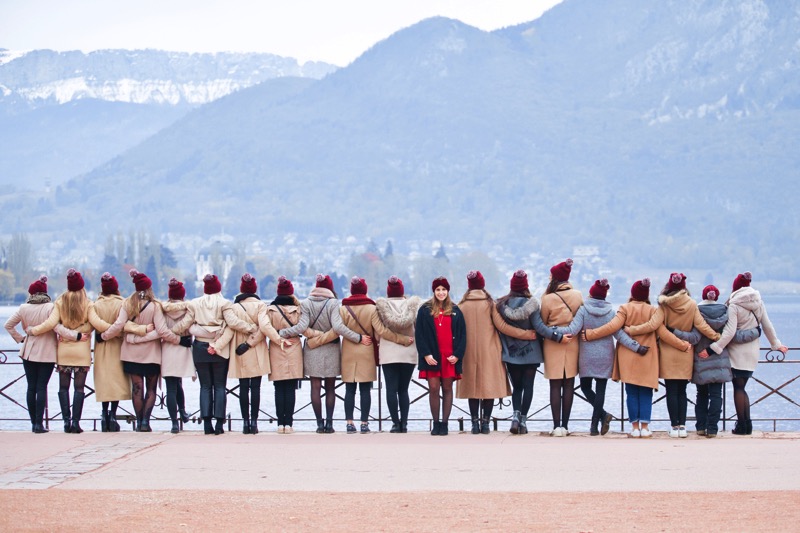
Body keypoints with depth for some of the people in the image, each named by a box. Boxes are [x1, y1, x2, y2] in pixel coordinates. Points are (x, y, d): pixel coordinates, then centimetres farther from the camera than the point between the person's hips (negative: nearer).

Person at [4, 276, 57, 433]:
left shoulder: (24, 308, 0)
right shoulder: (51, 307, -10)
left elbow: (8, 325, 2)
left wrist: (20, 338, 11)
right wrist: (58, 343, -4)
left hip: (29, 352, 3)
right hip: (47, 353, -3)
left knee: (31, 387, 10)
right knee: (42, 387, -2)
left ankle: (34, 422, 12)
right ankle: (39, 424, -6)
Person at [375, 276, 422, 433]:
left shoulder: (381, 305, -2)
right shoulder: (413, 304, 1)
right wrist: (410, 338, 12)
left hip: (388, 353, -2)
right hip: (409, 353, 2)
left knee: (391, 389, 0)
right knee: (404, 389, 10)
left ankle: (396, 423, -5)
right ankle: (404, 423, 5)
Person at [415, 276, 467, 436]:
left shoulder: (455, 311, 9)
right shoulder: (425, 310, 5)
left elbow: (462, 334, 8)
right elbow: (419, 334, 2)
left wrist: (457, 355, -3)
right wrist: (426, 354, -8)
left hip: (450, 357, 1)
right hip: (431, 357, -1)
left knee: (447, 389, 2)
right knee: (434, 389, -5)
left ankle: (444, 423, 6)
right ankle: (436, 423, 3)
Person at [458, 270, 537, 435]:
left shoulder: (461, 306, 0)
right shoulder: (489, 304, -4)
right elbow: (502, 326, -7)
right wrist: (527, 334, -2)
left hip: (469, 352, 1)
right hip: (489, 352, -1)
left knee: (472, 386, 7)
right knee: (489, 385, 3)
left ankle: (475, 422, 4)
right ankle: (485, 422, -1)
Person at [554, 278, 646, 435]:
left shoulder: (583, 309, -9)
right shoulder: (611, 312, -3)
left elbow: (573, 330, -17)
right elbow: (620, 334, -6)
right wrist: (637, 347, -4)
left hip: (587, 356, -2)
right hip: (605, 356, 2)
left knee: (585, 387, 13)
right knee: (600, 390, 4)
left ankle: (602, 414, -6)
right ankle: (594, 425, 2)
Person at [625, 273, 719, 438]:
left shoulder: (664, 305, -9)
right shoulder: (692, 304, -3)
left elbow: (652, 325, -16)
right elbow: (701, 325, -3)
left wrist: (630, 330, -9)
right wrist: (716, 337, 10)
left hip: (668, 353, -2)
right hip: (686, 354, 2)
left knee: (671, 391, 3)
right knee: (682, 391, 10)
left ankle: (675, 427, 0)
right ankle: (682, 426, 5)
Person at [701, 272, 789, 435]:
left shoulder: (734, 305, -13)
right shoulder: (758, 302, 5)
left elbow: (729, 332, -19)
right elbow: (767, 325, 12)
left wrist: (713, 348, -18)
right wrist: (776, 344, 25)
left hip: (738, 352, -6)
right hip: (753, 351, 6)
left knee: (738, 387, 1)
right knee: (741, 387, 13)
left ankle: (742, 425, 0)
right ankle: (747, 425, 11)